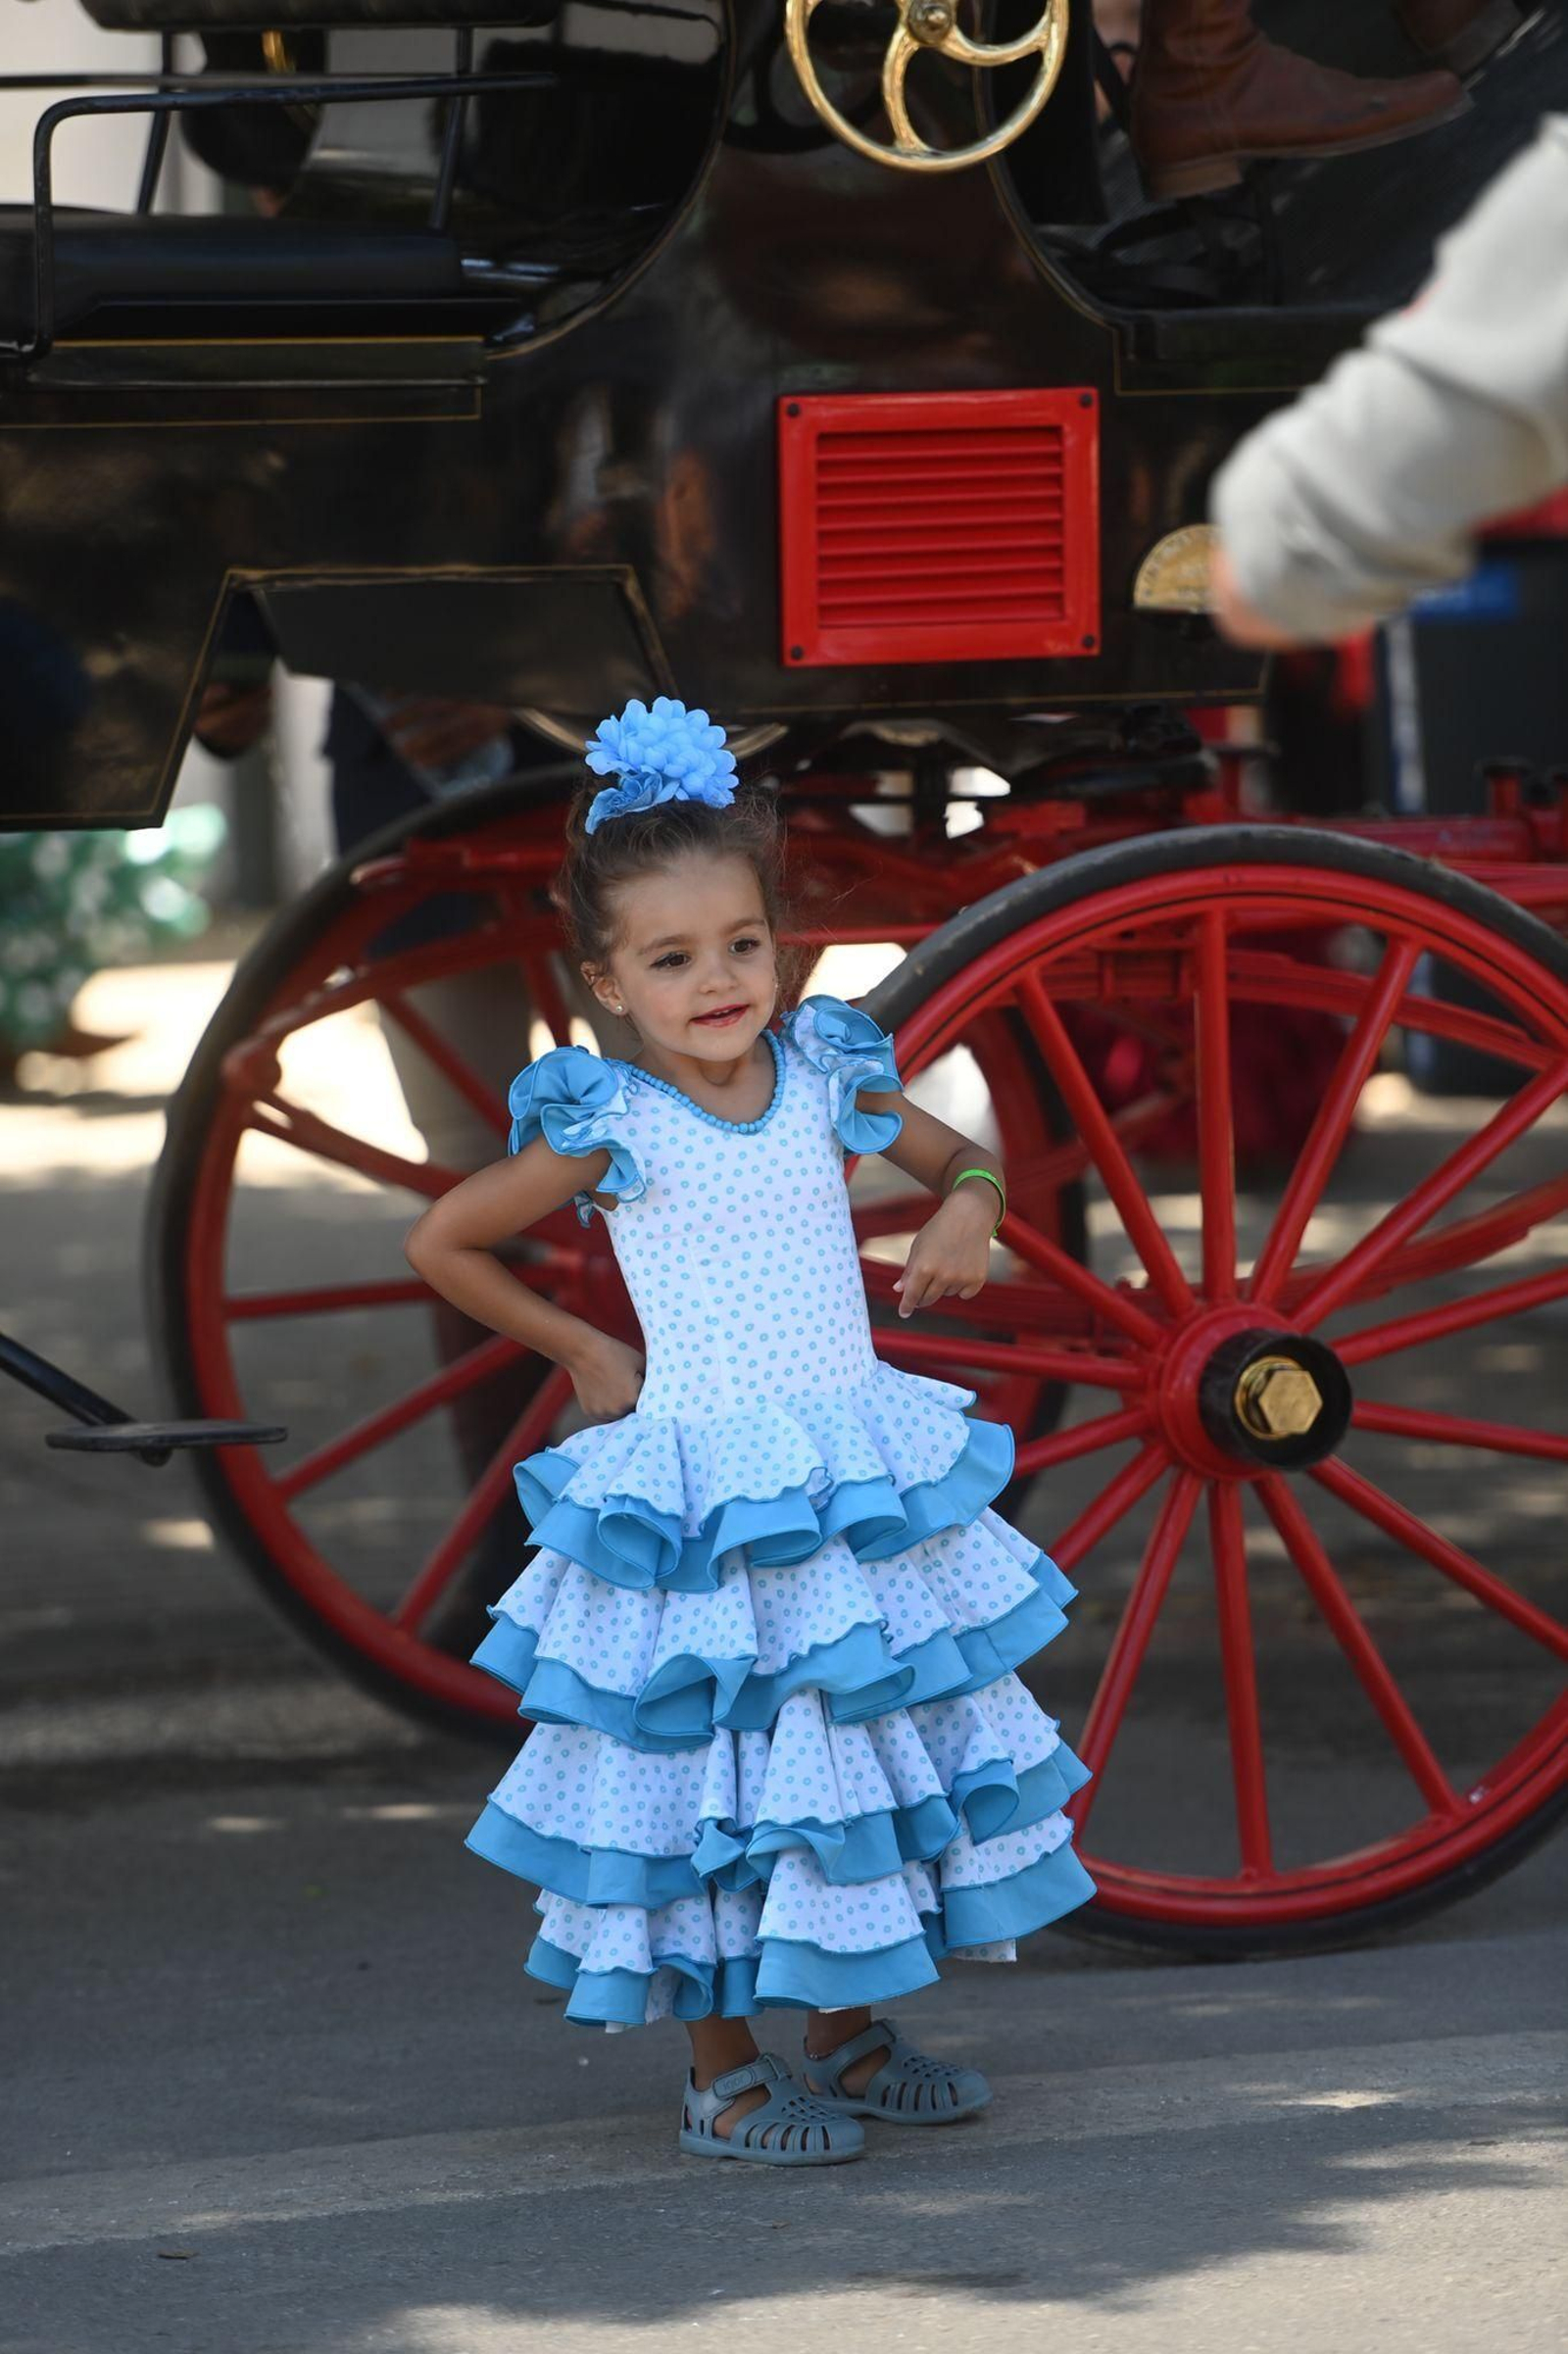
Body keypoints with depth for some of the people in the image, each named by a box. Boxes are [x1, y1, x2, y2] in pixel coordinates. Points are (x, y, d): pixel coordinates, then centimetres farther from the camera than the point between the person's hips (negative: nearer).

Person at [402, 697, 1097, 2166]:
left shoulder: (826, 1078, 1)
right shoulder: (610, 1128, -11)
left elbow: (960, 1157, 18)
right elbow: (438, 1243, -1)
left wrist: (967, 1213, -5)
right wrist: (581, 1350, 2)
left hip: (859, 1474, 5)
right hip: (700, 1483, -5)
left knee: (865, 1739, 12)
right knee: (719, 1758, -1)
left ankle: (849, 2033, 27)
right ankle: (722, 2075, 10)